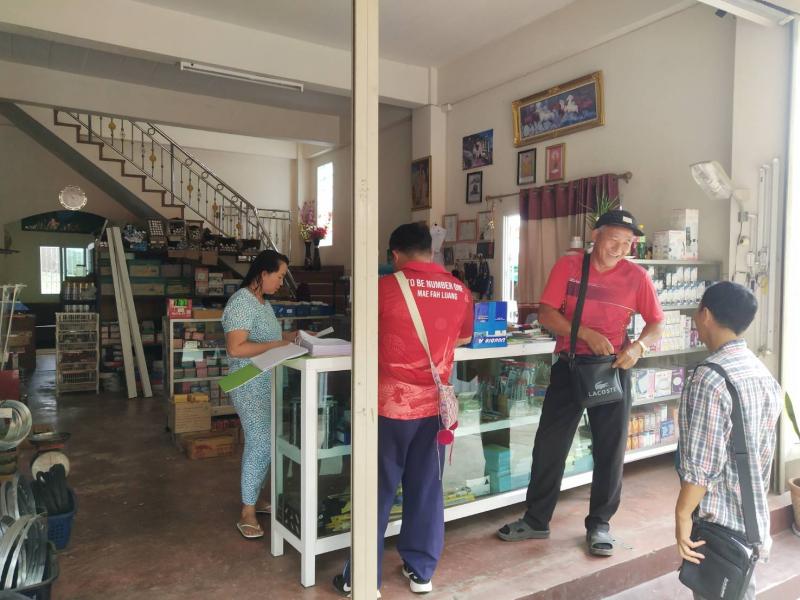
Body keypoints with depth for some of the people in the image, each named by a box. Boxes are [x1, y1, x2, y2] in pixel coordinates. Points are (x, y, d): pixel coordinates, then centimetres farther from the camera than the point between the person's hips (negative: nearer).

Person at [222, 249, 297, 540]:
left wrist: (289, 336, 10)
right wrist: (276, 345, -23)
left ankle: (253, 498, 27)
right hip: (250, 386, -9)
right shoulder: (241, 302, -18)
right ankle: (247, 514, 3)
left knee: (263, 443, 13)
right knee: (260, 445, -9)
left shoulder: (263, 302, 13)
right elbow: (236, 349, -25)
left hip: (268, 384, 9)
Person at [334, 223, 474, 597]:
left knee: (377, 492, 8)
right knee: (426, 490, 15)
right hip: (434, 405, 4)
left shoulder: (386, 287, -10)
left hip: (391, 403, -3)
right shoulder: (460, 291, 1)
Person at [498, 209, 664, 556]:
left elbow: (657, 324, 3)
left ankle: (599, 524, 27)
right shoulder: (568, 266, -3)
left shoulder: (636, 276, -2)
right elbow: (546, 314, -8)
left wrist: (638, 347, -17)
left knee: (610, 450, 8)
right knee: (549, 445, 6)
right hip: (568, 366, 0)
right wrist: (587, 334, -20)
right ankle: (536, 520, 22)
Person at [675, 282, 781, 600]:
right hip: (754, 515, 8)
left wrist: (682, 515, -14)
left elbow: (702, 463, -24)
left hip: (718, 520, -8)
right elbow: (765, 451, 11)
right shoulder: (764, 374, 4)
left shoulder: (710, 378, -23)